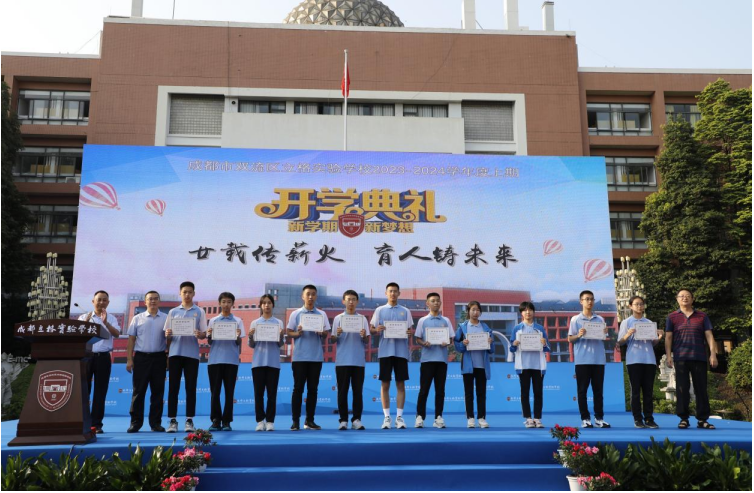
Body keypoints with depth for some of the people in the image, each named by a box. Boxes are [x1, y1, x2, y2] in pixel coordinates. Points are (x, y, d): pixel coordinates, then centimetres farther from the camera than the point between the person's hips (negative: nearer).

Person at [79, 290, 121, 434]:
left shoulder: (111, 319, 7)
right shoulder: (84, 317, 9)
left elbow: (117, 334, -9)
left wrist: (106, 323, -25)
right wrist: (86, 322, -19)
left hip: (103, 357, 0)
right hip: (86, 356, 0)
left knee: (100, 391, 2)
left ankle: (96, 424, 7)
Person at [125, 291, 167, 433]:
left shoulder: (166, 319, 6)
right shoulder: (138, 318, 7)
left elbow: (169, 339, 6)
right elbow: (131, 339, 6)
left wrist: (169, 358, 0)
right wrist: (129, 359, 0)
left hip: (159, 358, 0)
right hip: (141, 357, 0)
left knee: (157, 391, 4)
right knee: (139, 391, 1)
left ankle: (155, 422, 11)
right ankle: (135, 422, 8)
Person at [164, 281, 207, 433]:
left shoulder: (199, 312, 6)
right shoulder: (173, 312, 10)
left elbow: (204, 334, 5)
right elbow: (167, 334, 11)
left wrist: (199, 334, -17)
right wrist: (167, 334, -11)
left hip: (192, 354, -1)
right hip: (175, 353, 1)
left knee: (191, 387, 1)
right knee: (173, 387, 0)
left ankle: (189, 420, 6)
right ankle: (173, 420, 5)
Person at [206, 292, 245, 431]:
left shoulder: (237, 321, 6)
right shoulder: (213, 321, 9)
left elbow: (239, 343, 4)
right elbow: (209, 342, 9)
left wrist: (238, 336, -17)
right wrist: (209, 335, -12)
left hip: (231, 360, -1)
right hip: (215, 359, 1)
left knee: (229, 392, 2)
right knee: (215, 391, 2)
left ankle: (227, 421, 7)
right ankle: (216, 420, 9)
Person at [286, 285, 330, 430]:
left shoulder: (322, 314, 7)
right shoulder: (295, 314, 3)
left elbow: (327, 333, 7)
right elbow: (288, 332, 4)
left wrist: (322, 333, -14)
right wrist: (297, 333, -15)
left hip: (316, 357, 2)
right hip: (299, 356, -2)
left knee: (313, 388, 6)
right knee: (298, 388, 0)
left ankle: (310, 420, 13)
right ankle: (296, 420, 5)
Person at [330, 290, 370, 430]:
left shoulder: (362, 318, 7)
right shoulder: (338, 318, 4)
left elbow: (367, 342, 7)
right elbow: (333, 340, 4)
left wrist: (364, 336, -14)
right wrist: (336, 335, -17)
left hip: (358, 361, 1)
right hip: (342, 361, -1)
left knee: (358, 391, 3)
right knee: (342, 391, 1)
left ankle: (356, 419, 9)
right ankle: (343, 420, 8)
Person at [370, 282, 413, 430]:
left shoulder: (405, 311, 9)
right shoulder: (379, 310, 7)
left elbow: (410, 330, 9)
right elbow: (371, 330, 7)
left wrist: (409, 332, -14)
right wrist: (376, 330, -15)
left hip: (401, 351, 1)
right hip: (385, 351, 0)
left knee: (400, 384, 2)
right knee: (385, 384, 2)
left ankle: (399, 417, 9)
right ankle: (387, 417, 8)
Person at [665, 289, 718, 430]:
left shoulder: (702, 316, 11)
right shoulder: (672, 317, 8)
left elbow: (709, 335, 6)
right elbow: (668, 337, 4)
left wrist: (713, 353, -4)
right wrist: (668, 355, -5)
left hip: (699, 357, 1)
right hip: (681, 358, -1)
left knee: (701, 388, 3)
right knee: (682, 389, 0)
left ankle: (702, 419, 9)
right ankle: (683, 419, 6)